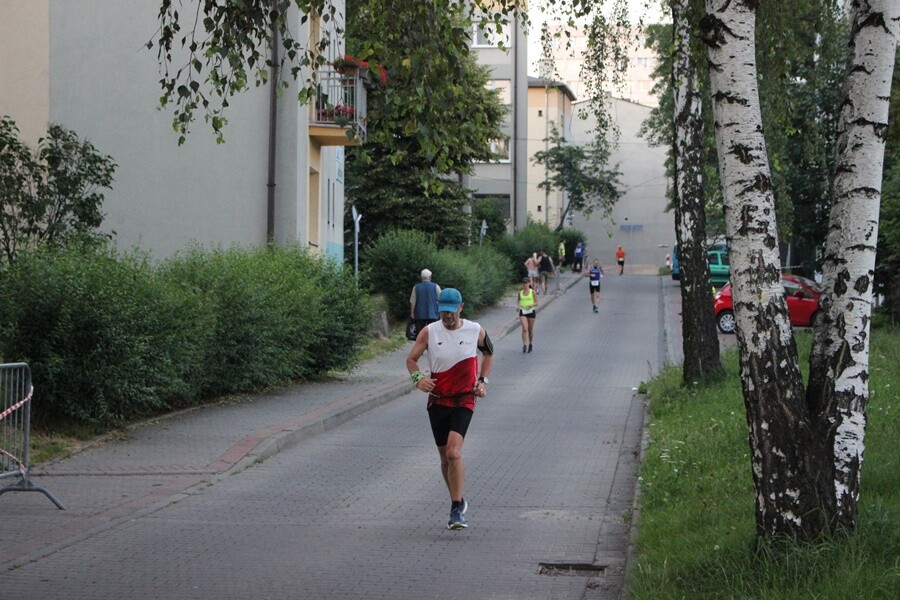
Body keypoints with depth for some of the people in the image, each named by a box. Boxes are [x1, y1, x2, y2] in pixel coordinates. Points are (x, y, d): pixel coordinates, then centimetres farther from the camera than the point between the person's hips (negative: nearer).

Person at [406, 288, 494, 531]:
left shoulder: (475, 331, -1)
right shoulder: (429, 332, -2)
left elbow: (488, 352, 19)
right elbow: (411, 359, 5)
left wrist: (483, 380, 7)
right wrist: (418, 378, -15)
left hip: (464, 401, -2)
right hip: (437, 401, 2)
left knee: (453, 452, -21)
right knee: (445, 457, 9)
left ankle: (457, 509, -15)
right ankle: (458, 503, 29)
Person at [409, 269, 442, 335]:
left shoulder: (416, 287, 1)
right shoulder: (436, 287, -2)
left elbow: (412, 302, 0)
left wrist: (412, 313, 7)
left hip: (420, 315, 1)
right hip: (432, 315, -1)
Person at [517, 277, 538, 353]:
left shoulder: (532, 292, -1)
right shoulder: (520, 293, 6)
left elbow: (536, 303, -1)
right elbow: (518, 301, 17)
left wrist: (531, 305, -21)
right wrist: (517, 306, -5)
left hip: (531, 311, -1)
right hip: (522, 312, 1)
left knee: (530, 329, 10)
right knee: (524, 328, -14)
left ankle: (530, 344, 28)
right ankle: (524, 345, -18)